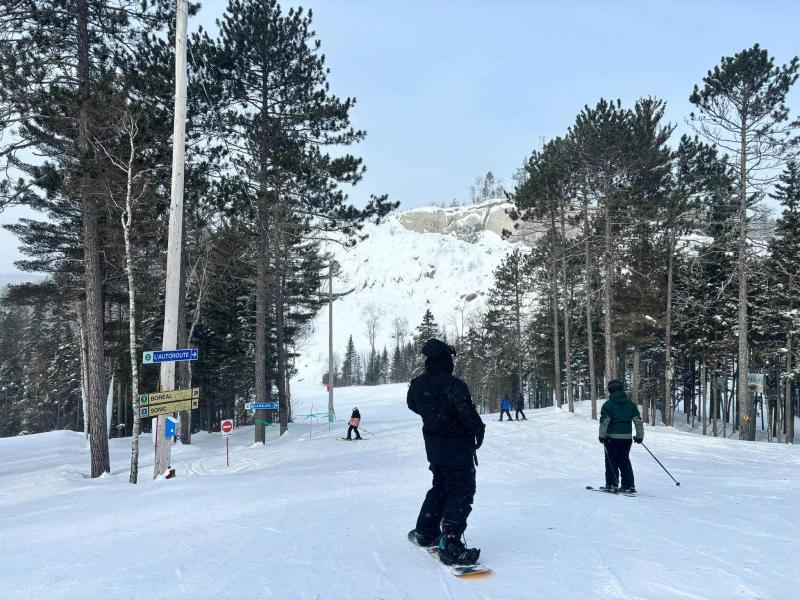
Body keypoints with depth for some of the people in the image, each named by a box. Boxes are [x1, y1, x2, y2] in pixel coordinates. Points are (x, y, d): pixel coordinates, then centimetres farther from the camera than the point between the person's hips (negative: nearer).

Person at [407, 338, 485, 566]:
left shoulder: (417, 384, -1)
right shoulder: (453, 385, -23)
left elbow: (413, 406, 17)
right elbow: (467, 412, -26)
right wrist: (479, 430, -7)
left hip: (433, 444, 7)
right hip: (458, 445, -7)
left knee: (440, 486, 24)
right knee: (462, 491, -3)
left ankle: (426, 531, 32)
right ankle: (450, 544, -13)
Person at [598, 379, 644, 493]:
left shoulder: (608, 404, -8)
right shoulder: (631, 404, 6)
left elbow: (604, 421, -12)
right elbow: (638, 421, 5)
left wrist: (601, 436, -7)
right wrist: (640, 436, 12)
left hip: (611, 437, -4)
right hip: (626, 437, 4)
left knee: (611, 461, 6)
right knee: (624, 461, 12)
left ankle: (611, 485, 4)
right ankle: (629, 486, 9)